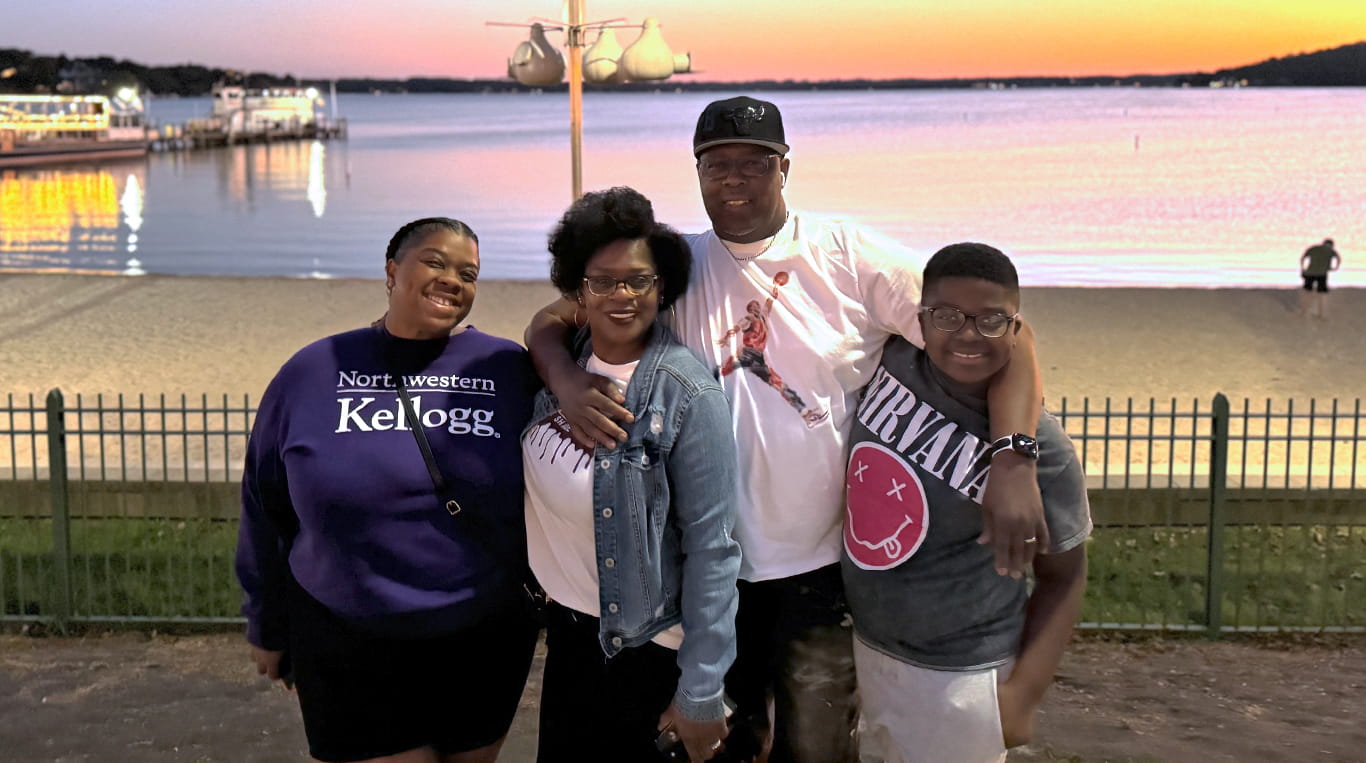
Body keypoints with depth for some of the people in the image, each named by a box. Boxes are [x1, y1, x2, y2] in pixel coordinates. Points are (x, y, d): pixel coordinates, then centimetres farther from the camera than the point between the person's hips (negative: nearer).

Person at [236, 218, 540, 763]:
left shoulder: (510, 371, -4)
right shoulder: (313, 372, -1)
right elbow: (267, 513, 7)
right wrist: (267, 629, 11)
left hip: (485, 646, 1)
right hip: (346, 648, 0)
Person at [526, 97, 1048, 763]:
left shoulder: (852, 258, -8)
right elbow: (553, 321, 0)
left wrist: (1013, 460, -26)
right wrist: (566, 379, -24)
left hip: (823, 563, -2)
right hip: (712, 562, 2)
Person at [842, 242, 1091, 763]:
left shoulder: (1041, 449, -20)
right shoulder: (891, 364, -12)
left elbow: (1063, 577, -9)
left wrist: (1024, 693, -14)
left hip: (958, 680, -5)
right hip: (866, 647, 5)